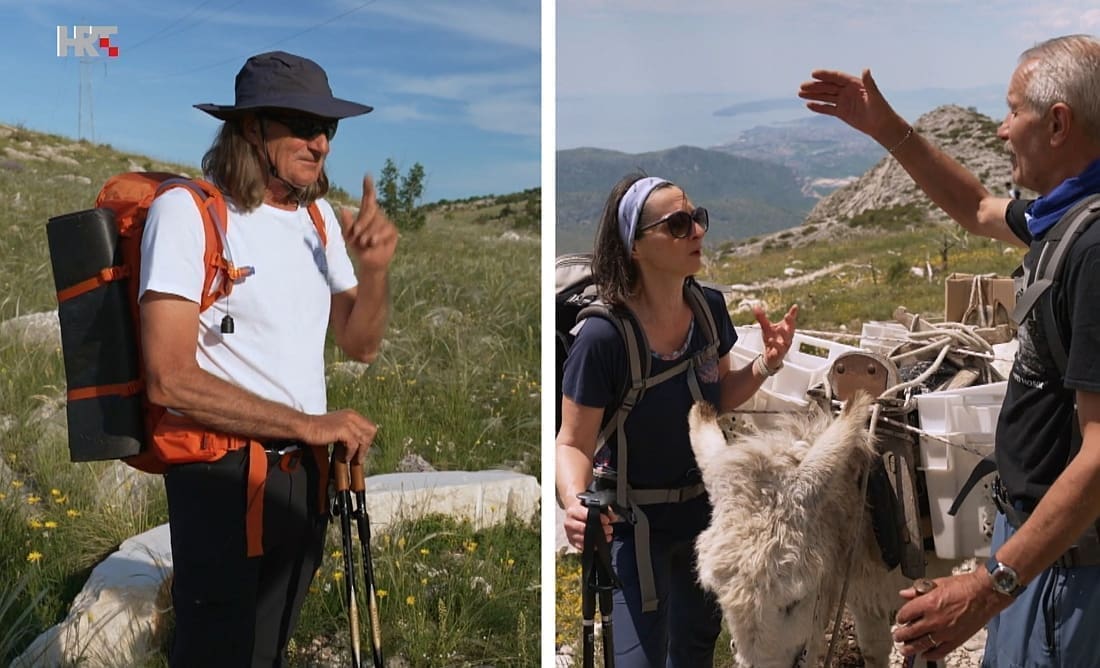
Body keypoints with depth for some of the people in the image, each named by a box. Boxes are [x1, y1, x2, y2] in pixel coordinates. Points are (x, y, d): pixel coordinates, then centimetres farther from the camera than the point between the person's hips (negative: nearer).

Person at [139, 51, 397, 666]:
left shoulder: (320, 215, 8)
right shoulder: (188, 211, -15)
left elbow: (361, 344, 11)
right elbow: (170, 379, -22)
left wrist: (375, 269, -9)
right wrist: (308, 424, -18)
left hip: (305, 472, 7)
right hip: (223, 475, -7)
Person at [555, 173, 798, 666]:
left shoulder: (710, 309, -10)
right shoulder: (603, 338, -28)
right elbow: (573, 443, -20)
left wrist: (767, 363, -12)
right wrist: (575, 502, -40)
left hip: (705, 510, 6)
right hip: (635, 526, -6)